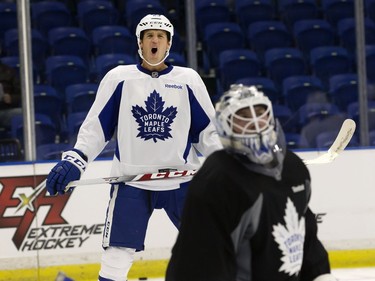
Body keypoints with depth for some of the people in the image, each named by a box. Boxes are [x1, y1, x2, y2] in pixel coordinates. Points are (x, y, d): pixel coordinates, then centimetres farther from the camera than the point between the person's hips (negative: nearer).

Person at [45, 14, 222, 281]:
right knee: (117, 256, -6)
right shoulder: (119, 78, 1)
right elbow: (96, 126, 3)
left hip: (181, 178, 1)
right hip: (130, 180, -1)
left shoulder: (188, 79, 3)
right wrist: (75, 159, -9)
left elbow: (208, 129, 8)